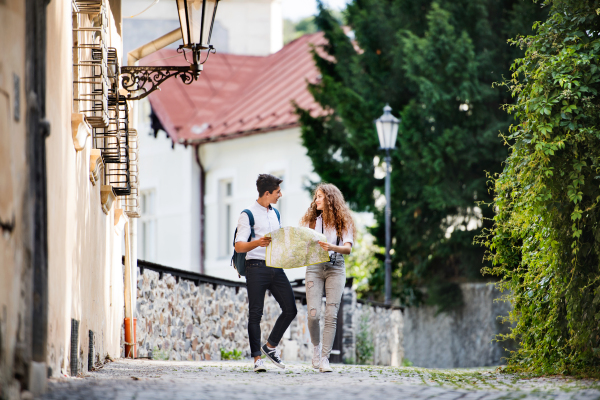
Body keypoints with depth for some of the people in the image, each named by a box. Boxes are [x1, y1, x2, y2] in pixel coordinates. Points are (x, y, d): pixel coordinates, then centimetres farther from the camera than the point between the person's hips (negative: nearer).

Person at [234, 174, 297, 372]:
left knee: (290, 309, 0)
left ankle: (270, 346, 16)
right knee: (255, 313, -4)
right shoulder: (248, 214, -5)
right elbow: (239, 246, -11)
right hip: (256, 267, -7)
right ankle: (257, 358, -1)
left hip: (276, 267, 7)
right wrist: (258, 243, -28)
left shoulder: (275, 214, 18)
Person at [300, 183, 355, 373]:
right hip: (314, 267, 1)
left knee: (331, 314, -9)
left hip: (335, 268, -1)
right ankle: (316, 346, 16)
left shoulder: (343, 221, 5)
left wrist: (332, 247, -27)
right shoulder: (311, 220, 12)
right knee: (313, 313, -12)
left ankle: (324, 358, -5)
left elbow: (348, 248, -8)